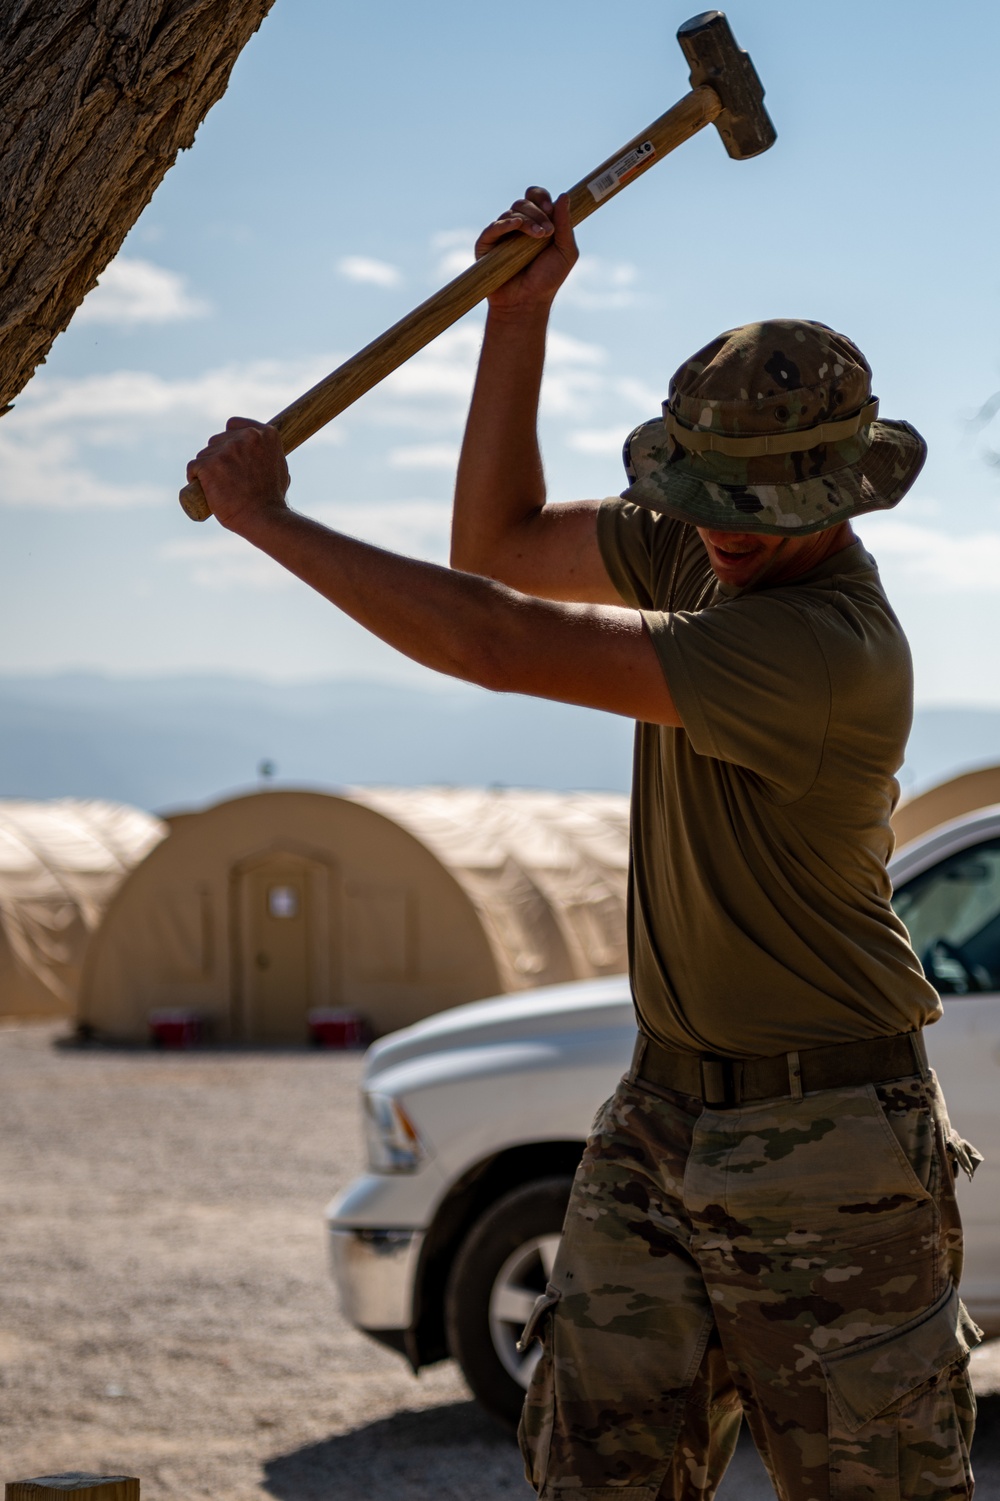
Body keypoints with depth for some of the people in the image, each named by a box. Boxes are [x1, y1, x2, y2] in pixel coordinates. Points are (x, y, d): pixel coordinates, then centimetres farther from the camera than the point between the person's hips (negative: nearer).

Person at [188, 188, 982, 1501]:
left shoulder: (831, 649, -27)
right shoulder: (706, 547, 3)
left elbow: (502, 645, -28)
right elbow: (499, 548, 15)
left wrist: (269, 519, -19)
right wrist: (520, 311, 3)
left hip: (830, 1155, -8)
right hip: (663, 1122, 8)